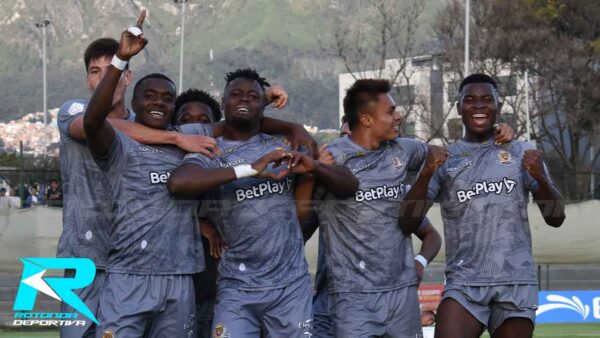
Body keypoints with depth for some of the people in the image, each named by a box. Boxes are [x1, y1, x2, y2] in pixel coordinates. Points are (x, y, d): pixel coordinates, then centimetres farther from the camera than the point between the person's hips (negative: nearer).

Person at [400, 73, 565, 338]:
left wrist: (541, 177, -15)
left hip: (517, 284, 1)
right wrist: (426, 173, -16)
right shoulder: (444, 160, 8)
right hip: (464, 283, -1)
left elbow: (555, 218, 4)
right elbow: (408, 223, 0)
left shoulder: (522, 154, 9)